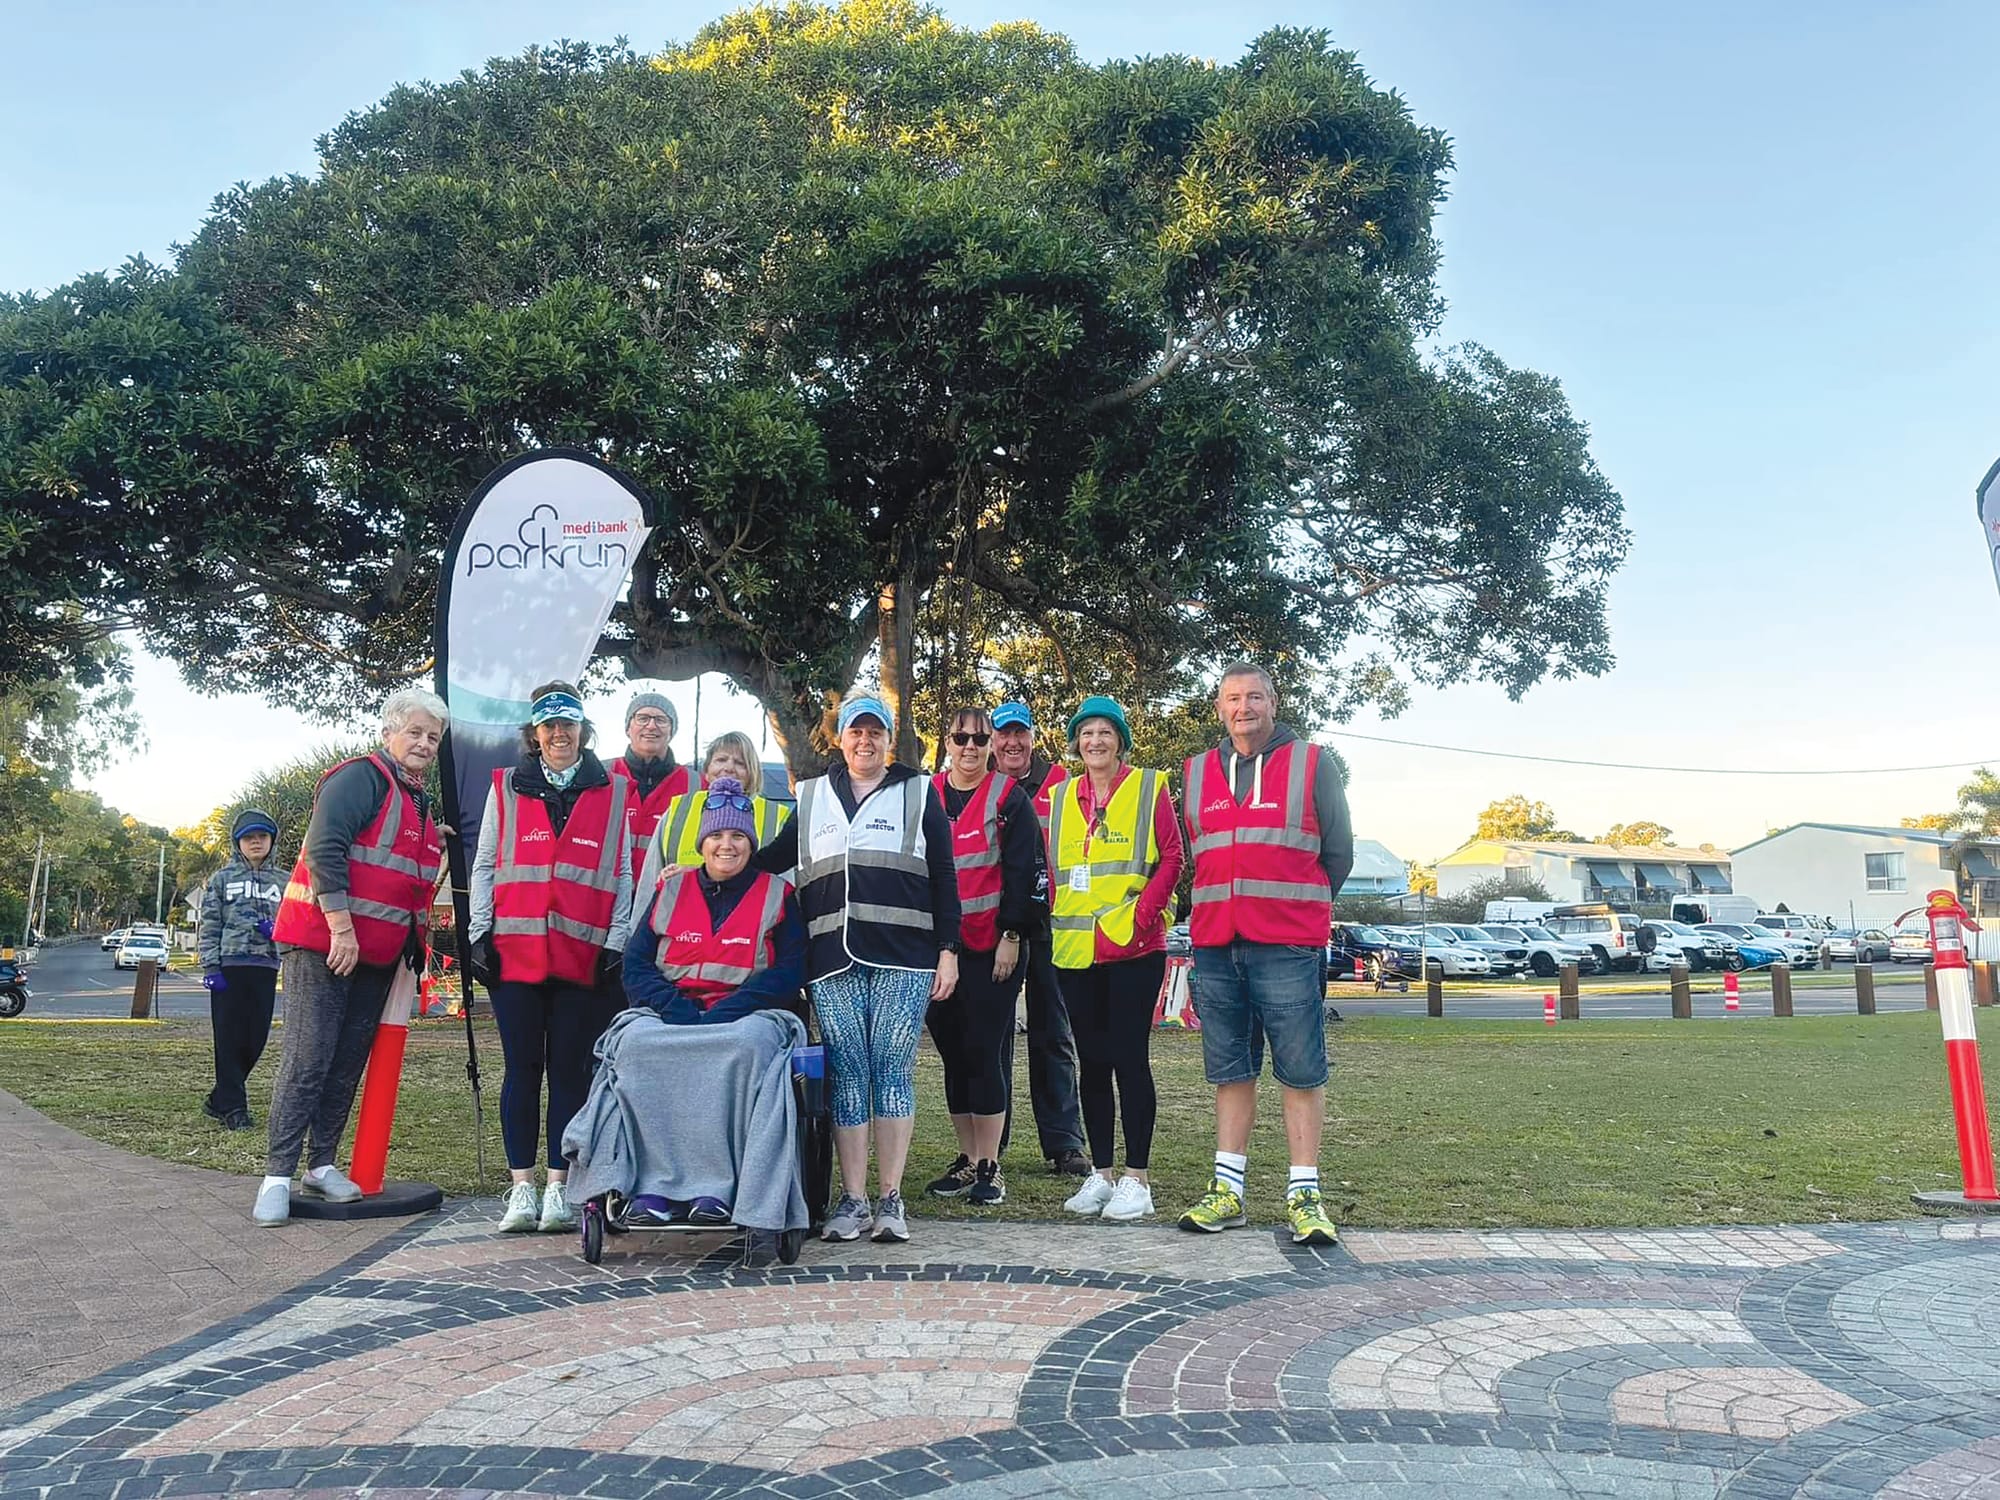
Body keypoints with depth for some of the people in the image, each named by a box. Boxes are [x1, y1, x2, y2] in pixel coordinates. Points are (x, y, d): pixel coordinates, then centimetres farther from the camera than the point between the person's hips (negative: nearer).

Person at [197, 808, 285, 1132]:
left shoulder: (281, 883, 13)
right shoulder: (222, 879, 6)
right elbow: (209, 927, 1)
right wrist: (210, 967, -8)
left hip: (266, 968, 3)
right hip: (229, 967, -3)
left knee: (256, 1039, 4)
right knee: (230, 1039, -2)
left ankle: (219, 1099, 20)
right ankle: (232, 1107, 6)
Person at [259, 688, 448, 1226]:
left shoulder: (422, 803, 18)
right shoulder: (361, 778, -9)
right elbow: (324, 850, -19)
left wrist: (416, 939, 19)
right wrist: (341, 928, -22)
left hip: (377, 954, 8)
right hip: (321, 944, -8)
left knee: (348, 1063, 12)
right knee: (307, 1061, -7)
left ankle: (321, 1163, 21)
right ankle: (277, 1175, 0)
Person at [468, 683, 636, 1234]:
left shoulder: (614, 792, 9)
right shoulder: (506, 787, 11)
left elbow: (622, 874, 8)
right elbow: (484, 865, 11)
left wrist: (617, 942, 0)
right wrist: (479, 934, 3)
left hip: (582, 956, -1)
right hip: (514, 952, 1)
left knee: (569, 1070, 3)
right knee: (522, 1069, 4)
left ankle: (558, 1188, 11)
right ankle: (522, 1188, 11)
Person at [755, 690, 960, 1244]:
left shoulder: (919, 794, 11)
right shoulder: (811, 797, 18)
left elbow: (943, 879, 8)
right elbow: (771, 858, 23)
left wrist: (948, 950, 1)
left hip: (903, 959, -2)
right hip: (832, 962, 2)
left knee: (893, 1071, -3)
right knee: (846, 1074, 1)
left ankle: (891, 1201, 5)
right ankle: (853, 1199, 8)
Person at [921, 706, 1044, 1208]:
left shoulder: (1008, 797, 1)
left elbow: (1022, 870, -3)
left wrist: (1010, 936, -10)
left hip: (991, 946, -4)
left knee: (984, 1051, -5)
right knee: (953, 1052, 8)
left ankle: (989, 1167, 3)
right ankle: (967, 1161, 19)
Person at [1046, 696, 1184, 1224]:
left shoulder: (1149, 788, 2)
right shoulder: (1061, 797, 14)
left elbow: (1171, 858, -3)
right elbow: (1052, 869, 15)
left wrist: (1141, 916, -13)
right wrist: (1057, 922, 3)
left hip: (1133, 947, -4)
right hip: (1075, 949, 4)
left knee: (1129, 1057, -3)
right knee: (1091, 1060, 9)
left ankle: (1137, 1177, 6)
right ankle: (1101, 1173, 19)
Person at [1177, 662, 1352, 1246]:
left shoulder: (1311, 764, 3)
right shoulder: (1196, 773, 13)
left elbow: (1338, 853, 7)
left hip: (1289, 946, -3)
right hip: (1215, 945, 4)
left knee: (1302, 1072, -1)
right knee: (1230, 1072, 9)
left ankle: (1304, 1194, 7)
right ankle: (1227, 1190, 15)